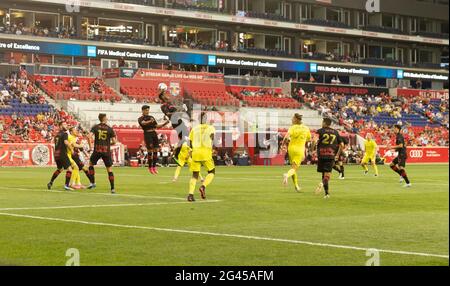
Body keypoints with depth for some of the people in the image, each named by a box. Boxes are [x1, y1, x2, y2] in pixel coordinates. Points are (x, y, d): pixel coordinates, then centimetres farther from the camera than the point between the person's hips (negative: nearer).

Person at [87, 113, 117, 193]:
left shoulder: (95, 127, 3)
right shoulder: (110, 129, 1)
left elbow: (90, 136, -11)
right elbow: (114, 142, -1)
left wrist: (90, 146, 1)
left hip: (97, 150, 0)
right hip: (106, 150, 0)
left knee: (91, 164, 24)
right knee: (109, 169, 6)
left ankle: (92, 183, 15)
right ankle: (113, 188, 2)